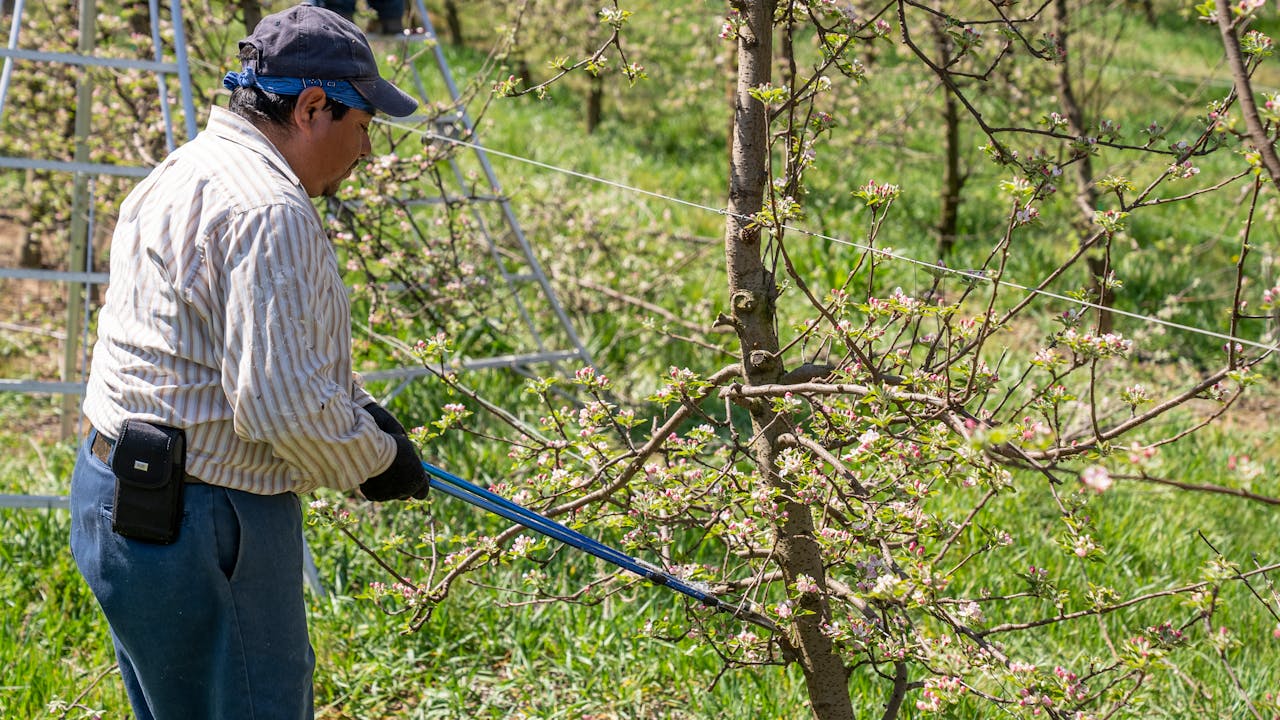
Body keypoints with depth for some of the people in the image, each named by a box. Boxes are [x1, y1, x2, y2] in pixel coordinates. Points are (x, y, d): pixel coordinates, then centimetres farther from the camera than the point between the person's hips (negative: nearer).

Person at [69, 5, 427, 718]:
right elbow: (282, 408, -24)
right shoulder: (269, 212, -20)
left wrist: (358, 409, 15)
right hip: (195, 525, -11)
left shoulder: (187, 170, 14)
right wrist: (377, 457, -7)